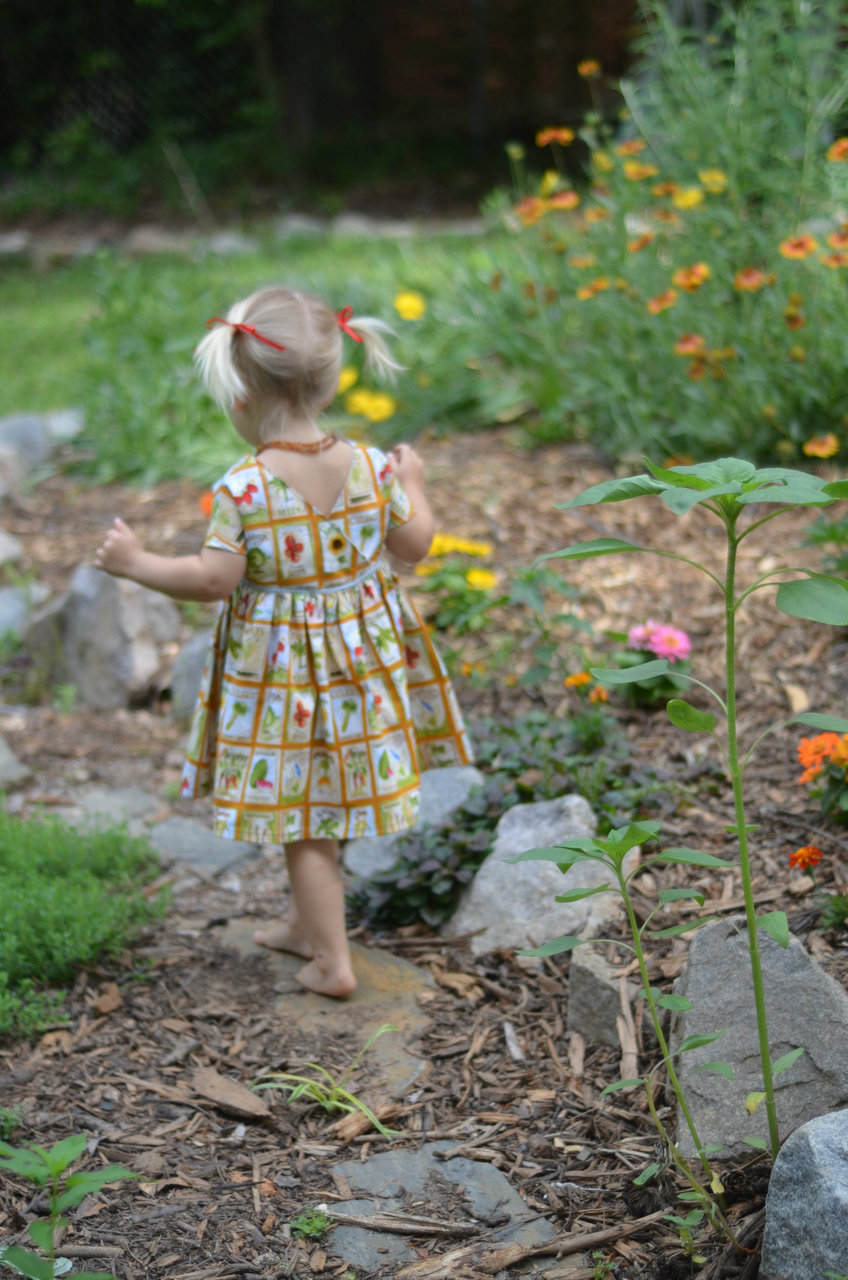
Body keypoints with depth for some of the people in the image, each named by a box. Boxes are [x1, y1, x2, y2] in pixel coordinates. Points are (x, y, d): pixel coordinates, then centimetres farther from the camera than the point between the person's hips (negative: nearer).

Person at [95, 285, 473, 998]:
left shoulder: (244, 487, -21)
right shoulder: (369, 466, -8)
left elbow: (214, 579, -19)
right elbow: (415, 545, 1)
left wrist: (136, 563, -5)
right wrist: (412, 484, 20)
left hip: (281, 666, -5)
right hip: (360, 656, 5)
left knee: (301, 810, 8)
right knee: (321, 797, 22)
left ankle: (333, 962, 14)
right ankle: (309, 925, 39)